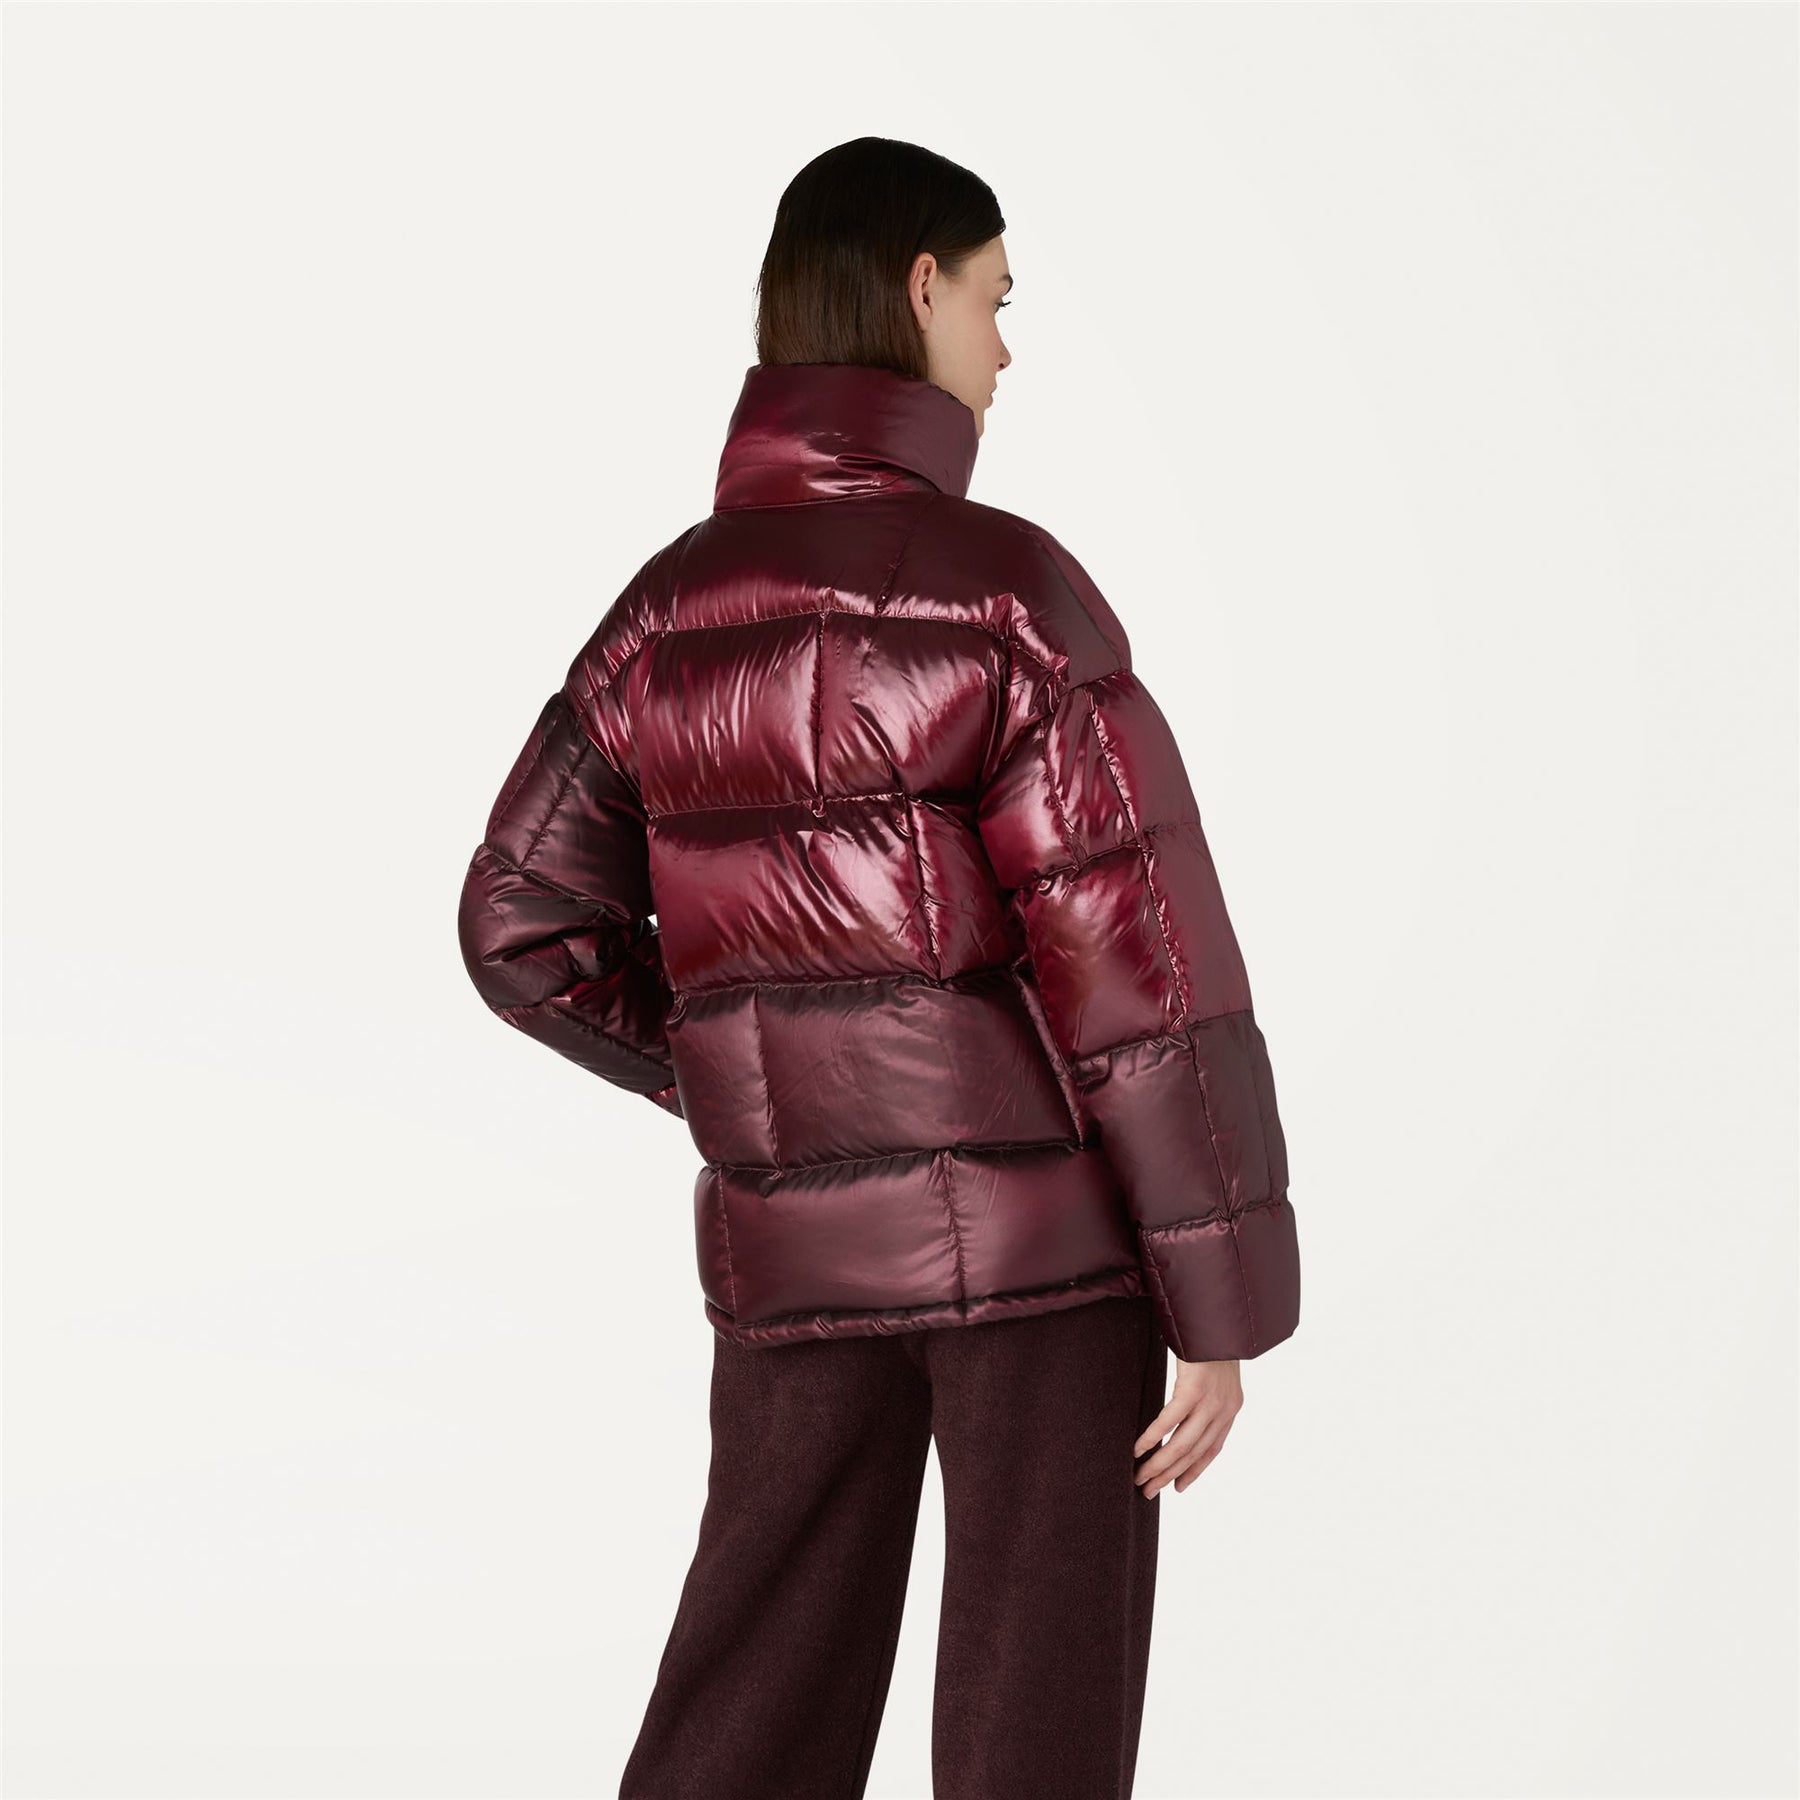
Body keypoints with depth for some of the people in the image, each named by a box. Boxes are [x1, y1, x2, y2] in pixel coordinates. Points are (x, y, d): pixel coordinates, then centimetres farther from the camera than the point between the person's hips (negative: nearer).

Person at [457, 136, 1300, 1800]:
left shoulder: (671, 611, 3)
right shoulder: (1011, 590, -16)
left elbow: (524, 928, 8)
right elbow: (1146, 970, -18)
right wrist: (1223, 1312, -11)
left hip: (801, 1238, 5)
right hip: (1044, 1224, -5)